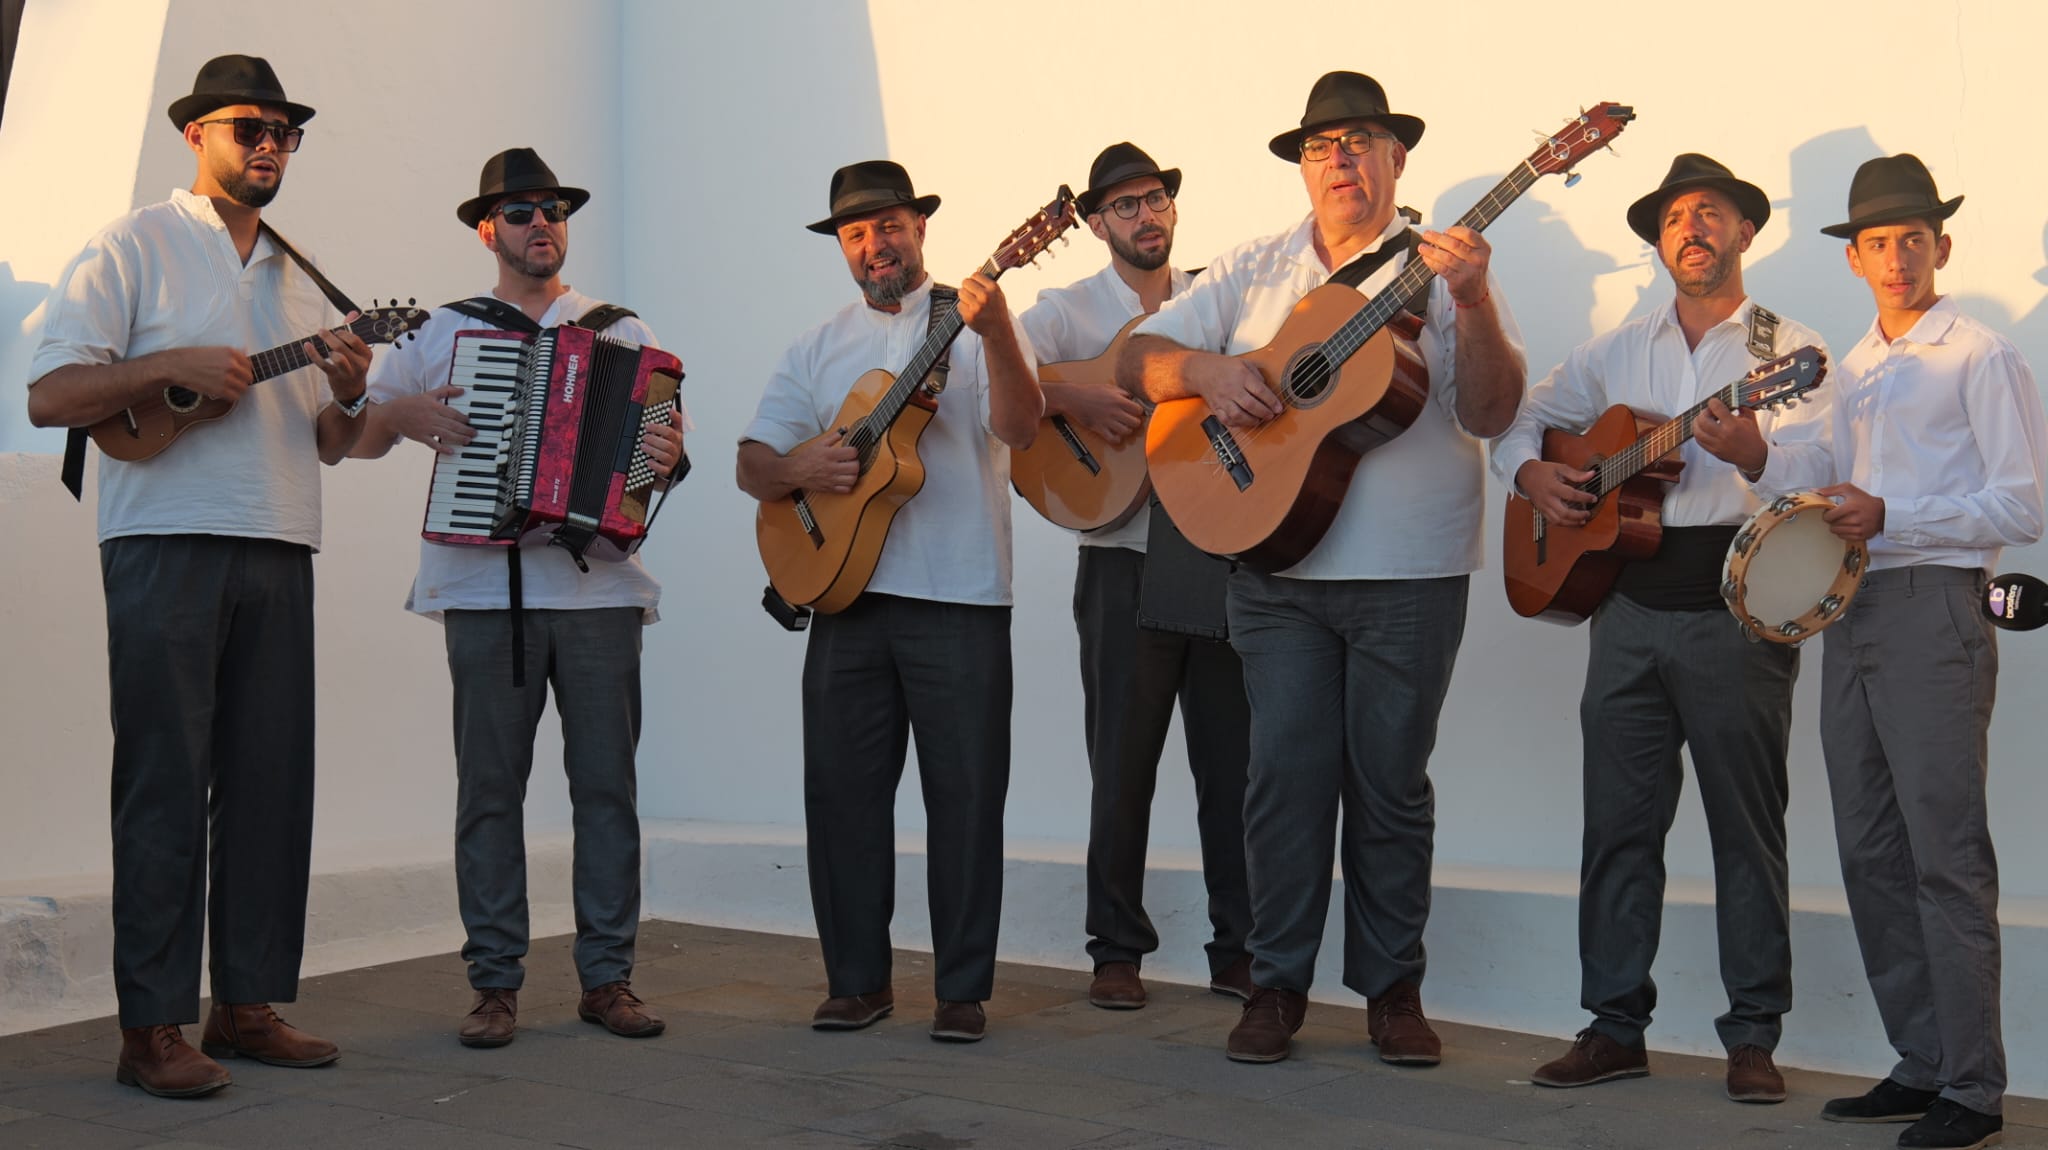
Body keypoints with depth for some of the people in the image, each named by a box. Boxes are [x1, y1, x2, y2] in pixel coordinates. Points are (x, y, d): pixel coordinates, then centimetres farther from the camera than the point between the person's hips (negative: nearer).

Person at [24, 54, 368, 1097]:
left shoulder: (301, 278, 20)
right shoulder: (136, 247, 4)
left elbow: (332, 446, 20)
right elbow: (49, 395, -5)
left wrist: (348, 394, -1)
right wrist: (172, 366, -15)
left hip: (279, 553, 6)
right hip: (167, 548, -6)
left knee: (272, 779, 5)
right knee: (165, 785, -4)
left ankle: (247, 1003, 14)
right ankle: (151, 1029, 1)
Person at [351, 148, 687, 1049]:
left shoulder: (620, 332, 15)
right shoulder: (443, 332, 14)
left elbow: (663, 432, 11)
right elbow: (358, 437, 14)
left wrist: (666, 455, -12)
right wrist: (403, 414, -7)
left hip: (598, 584, 1)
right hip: (485, 591, 0)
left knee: (606, 782, 0)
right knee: (489, 787, 0)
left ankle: (607, 977, 8)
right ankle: (495, 983, 8)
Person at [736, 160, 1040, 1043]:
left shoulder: (976, 326, 3)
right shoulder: (819, 346, 14)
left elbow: (1020, 426, -14)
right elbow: (751, 464, 11)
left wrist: (995, 335, -31)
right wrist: (795, 467, -11)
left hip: (960, 602, -4)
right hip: (846, 595, 4)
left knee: (966, 795, -1)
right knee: (842, 792, 6)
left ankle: (962, 990, 10)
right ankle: (858, 980, 18)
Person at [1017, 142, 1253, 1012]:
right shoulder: (1068, 310, 5)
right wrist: (1073, 399, -23)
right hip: (1125, 564, -2)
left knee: (1236, 761, 5)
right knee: (1123, 767, 1)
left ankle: (1240, 952, 16)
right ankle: (1117, 953, 15)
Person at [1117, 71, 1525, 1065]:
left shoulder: (1441, 269, 4)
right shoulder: (1251, 271, 11)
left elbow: (1490, 412, -7)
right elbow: (1137, 360, 6)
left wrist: (1473, 301, -22)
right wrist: (1204, 369, -14)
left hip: (1411, 574, -1)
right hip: (1276, 567, 2)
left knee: (1391, 780, 5)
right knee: (1285, 771, 3)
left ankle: (1392, 986, 19)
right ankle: (1278, 983, 15)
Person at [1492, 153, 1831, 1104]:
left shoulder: (1788, 348, 4)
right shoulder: (1617, 351, 17)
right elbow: (1521, 416, 24)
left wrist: (1755, 453, -28)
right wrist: (1530, 473, 3)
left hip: (1738, 606, -3)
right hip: (1630, 604, 4)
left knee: (1747, 827, 1)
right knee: (1618, 821, 5)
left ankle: (1753, 1036, 11)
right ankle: (1615, 1026, 14)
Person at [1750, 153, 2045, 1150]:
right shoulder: (1853, 368, 20)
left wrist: (1890, 518, -16)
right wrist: (1756, 454, 8)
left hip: (1932, 610, -7)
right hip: (1850, 614, 7)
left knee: (1945, 853, -7)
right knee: (1871, 851, 8)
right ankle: (1919, 1065, 17)